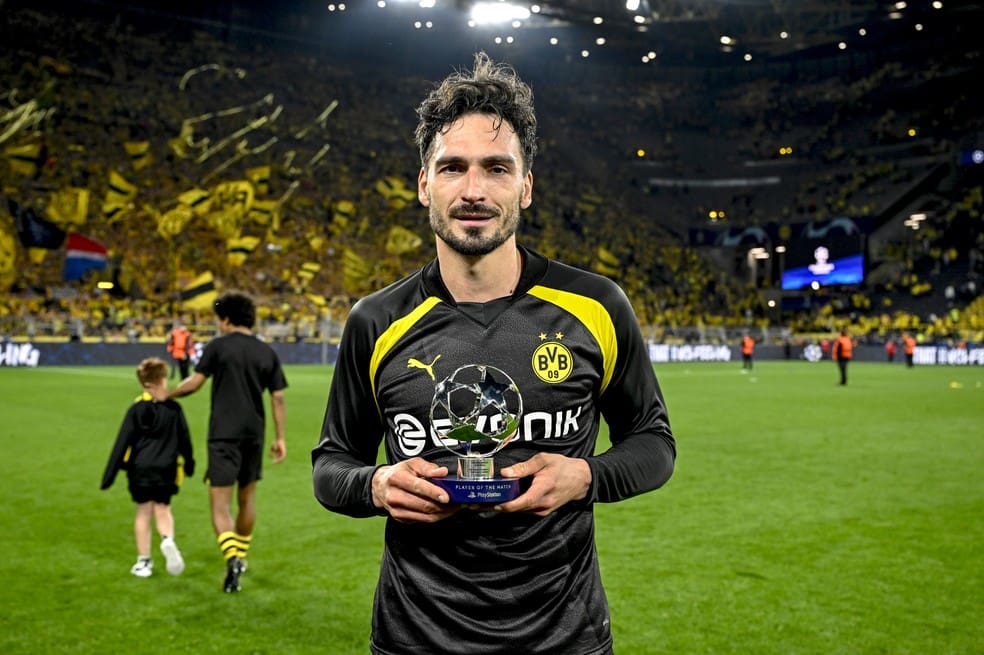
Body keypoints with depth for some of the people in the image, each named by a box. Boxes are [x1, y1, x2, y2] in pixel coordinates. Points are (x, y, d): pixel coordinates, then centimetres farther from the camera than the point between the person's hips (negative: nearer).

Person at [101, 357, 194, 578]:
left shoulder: (136, 410, -5)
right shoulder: (174, 409, -4)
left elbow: (122, 443, -4)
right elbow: (184, 439, 5)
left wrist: (109, 475, 0)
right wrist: (188, 464, 21)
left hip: (140, 469, 0)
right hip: (166, 469, 0)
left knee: (143, 512, 10)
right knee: (162, 509, 12)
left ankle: (144, 561, 14)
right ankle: (168, 540, -18)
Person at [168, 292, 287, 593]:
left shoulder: (218, 346, -4)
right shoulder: (268, 352, 6)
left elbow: (194, 383, -6)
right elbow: (278, 398, 4)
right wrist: (280, 438, 8)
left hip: (223, 435, -4)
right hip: (254, 433, 4)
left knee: (220, 503, -2)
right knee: (247, 496, 20)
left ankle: (232, 558, -22)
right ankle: (241, 556, 35)